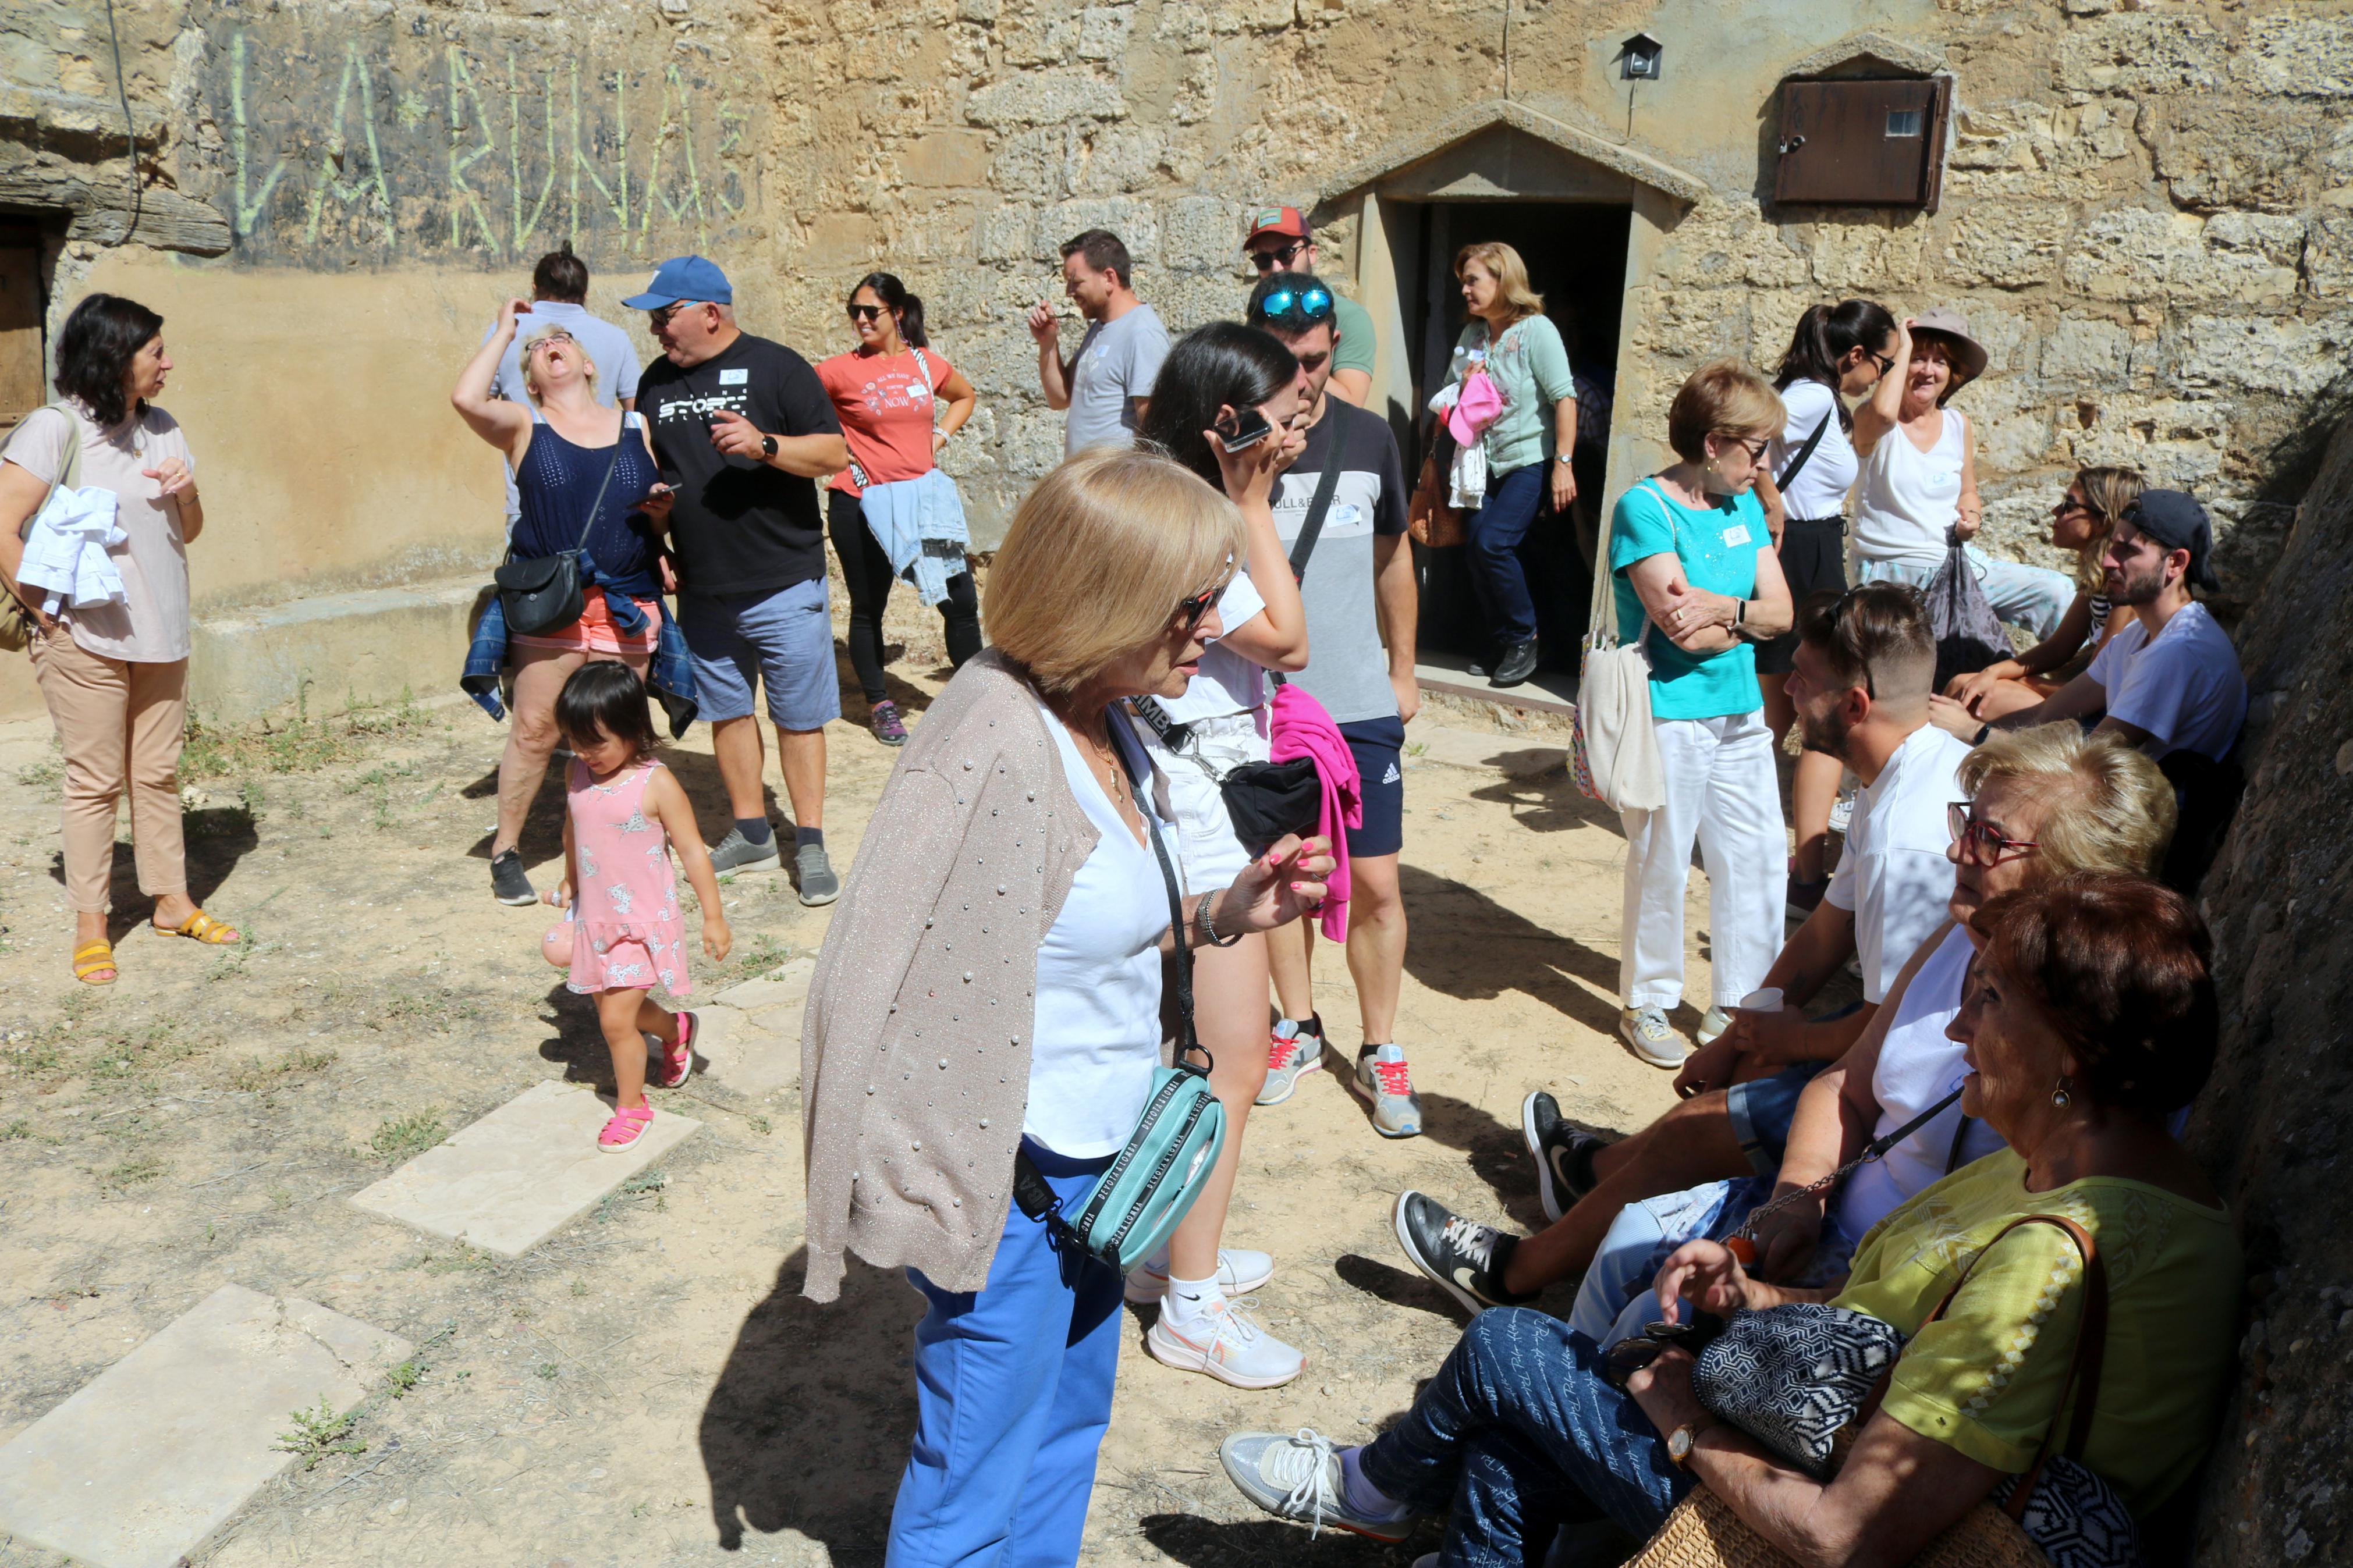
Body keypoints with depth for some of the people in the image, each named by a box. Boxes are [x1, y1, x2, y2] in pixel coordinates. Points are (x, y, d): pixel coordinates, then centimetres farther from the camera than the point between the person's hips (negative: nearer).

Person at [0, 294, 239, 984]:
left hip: (160, 634, 6)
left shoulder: (162, 429, 11)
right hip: (86, 640, -6)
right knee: (95, 781, 0)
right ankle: (89, 927, 10)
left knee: (158, 774, 12)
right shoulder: (56, 428, -10)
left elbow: (190, 532, 15)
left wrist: (186, 492, -5)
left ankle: (172, 901, 23)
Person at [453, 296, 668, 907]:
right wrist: (505, 330, -2)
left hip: (628, 606, 2)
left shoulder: (637, 430, 12)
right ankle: (506, 850, 14)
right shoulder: (524, 426, 6)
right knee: (535, 729, -1)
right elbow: (467, 399, -14)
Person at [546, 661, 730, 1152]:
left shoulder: (655, 785, -19)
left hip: (642, 923, -6)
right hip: (594, 920, 6)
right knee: (615, 1008, 18)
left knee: (616, 1018, -7)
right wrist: (569, 882, 27)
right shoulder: (577, 775, -2)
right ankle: (676, 1030, 47)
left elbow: (692, 852, -13)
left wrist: (713, 917, -11)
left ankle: (631, 1106, 14)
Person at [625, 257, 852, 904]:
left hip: (784, 583, -6)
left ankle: (810, 845, 10)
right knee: (726, 709, 13)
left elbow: (834, 454, -10)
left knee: (799, 716, 0)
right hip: (701, 585, 6)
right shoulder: (657, 381, 11)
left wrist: (765, 445, -23)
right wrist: (651, 504, 3)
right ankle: (751, 834, 26)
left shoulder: (775, 367, -5)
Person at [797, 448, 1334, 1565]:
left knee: (1071, 1413, 28)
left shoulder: (1098, 722, 2)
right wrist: (932, 1203, -17)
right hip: (1012, 1184, -9)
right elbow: (888, 986, -24)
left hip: (1092, 1168, 9)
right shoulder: (993, 748, -27)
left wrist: (1224, 911, -3)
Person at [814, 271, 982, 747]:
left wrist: (940, 437, 9)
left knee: (961, 600, 3)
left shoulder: (926, 363, 4)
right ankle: (878, 704, 22)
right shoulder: (840, 371, -6)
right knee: (868, 607, 7)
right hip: (860, 506, -3)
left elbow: (966, 396, 23)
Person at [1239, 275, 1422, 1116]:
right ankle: (1298, 1026, 32)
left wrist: (1403, 668, 15)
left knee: (1375, 882, 3)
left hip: (1360, 704, 1)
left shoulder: (1369, 437, 2)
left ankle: (1381, 1046, 20)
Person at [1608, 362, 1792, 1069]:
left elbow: (1781, 612, 3)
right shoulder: (1646, 507, -12)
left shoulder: (1744, 506, 11)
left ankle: (1741, 1005, 25)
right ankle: (1647, 1005, 22)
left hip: (1741, 712, 7)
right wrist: (1750, 617, -4)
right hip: (1669, 715, -7)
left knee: (1759, 862, 10)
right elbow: (1686, 632, -20)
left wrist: (1723, 607, -16)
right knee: (1660, 865, 4)